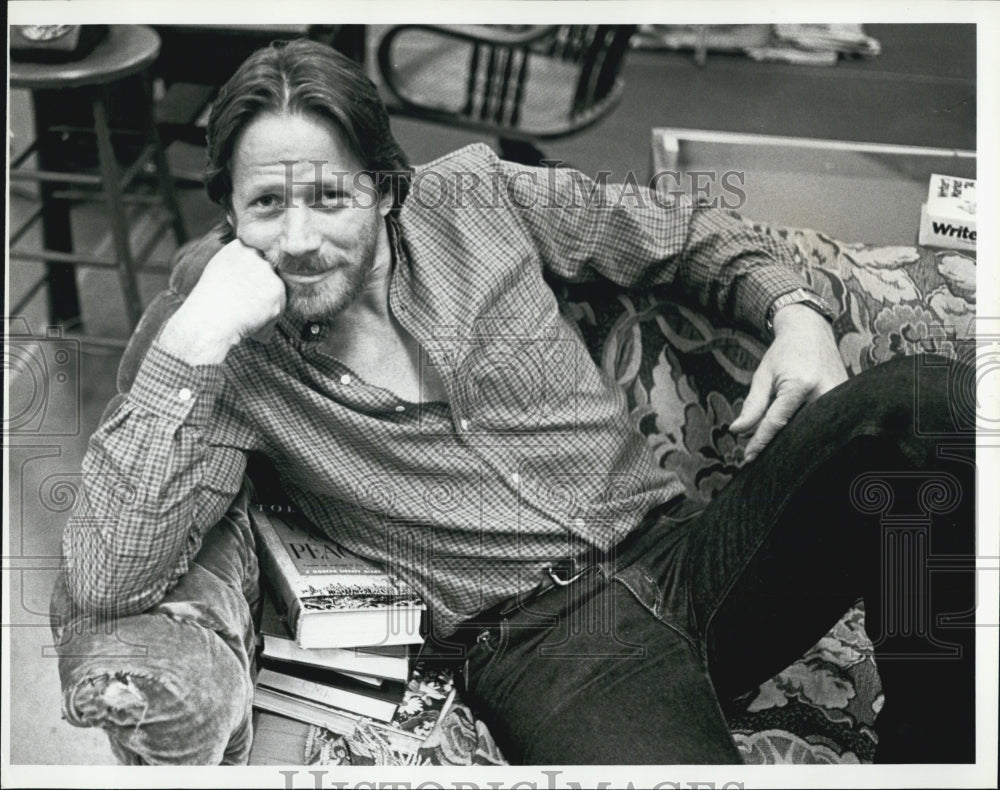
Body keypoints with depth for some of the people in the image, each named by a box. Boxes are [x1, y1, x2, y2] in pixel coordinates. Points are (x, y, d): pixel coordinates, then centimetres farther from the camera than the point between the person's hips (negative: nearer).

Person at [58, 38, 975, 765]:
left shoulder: (476, 200, 7)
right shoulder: (235, 363, 0)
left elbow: (688, 234, 20)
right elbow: (107, 577, -12)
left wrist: (797, 313, 0)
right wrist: (192, 341, -17)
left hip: (691, 554, 5)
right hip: (544, 642, -4)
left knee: (926, 402, -21)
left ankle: (929, 750, -7)